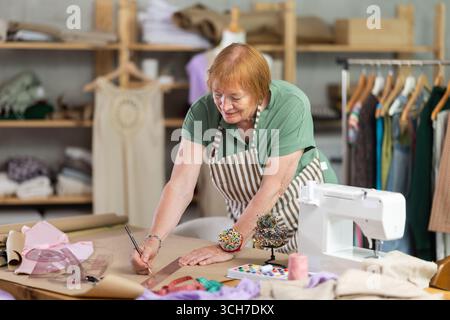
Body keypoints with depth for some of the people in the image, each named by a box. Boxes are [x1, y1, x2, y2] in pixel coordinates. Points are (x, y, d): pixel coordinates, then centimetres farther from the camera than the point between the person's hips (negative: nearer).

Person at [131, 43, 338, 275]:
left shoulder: (291, 105, -24)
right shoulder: (202, 111, -15)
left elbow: (273, 187, -26)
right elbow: (180, 185, -20)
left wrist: (229, 246, -27)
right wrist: (154, 240, -34)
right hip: (251, 227, 3)